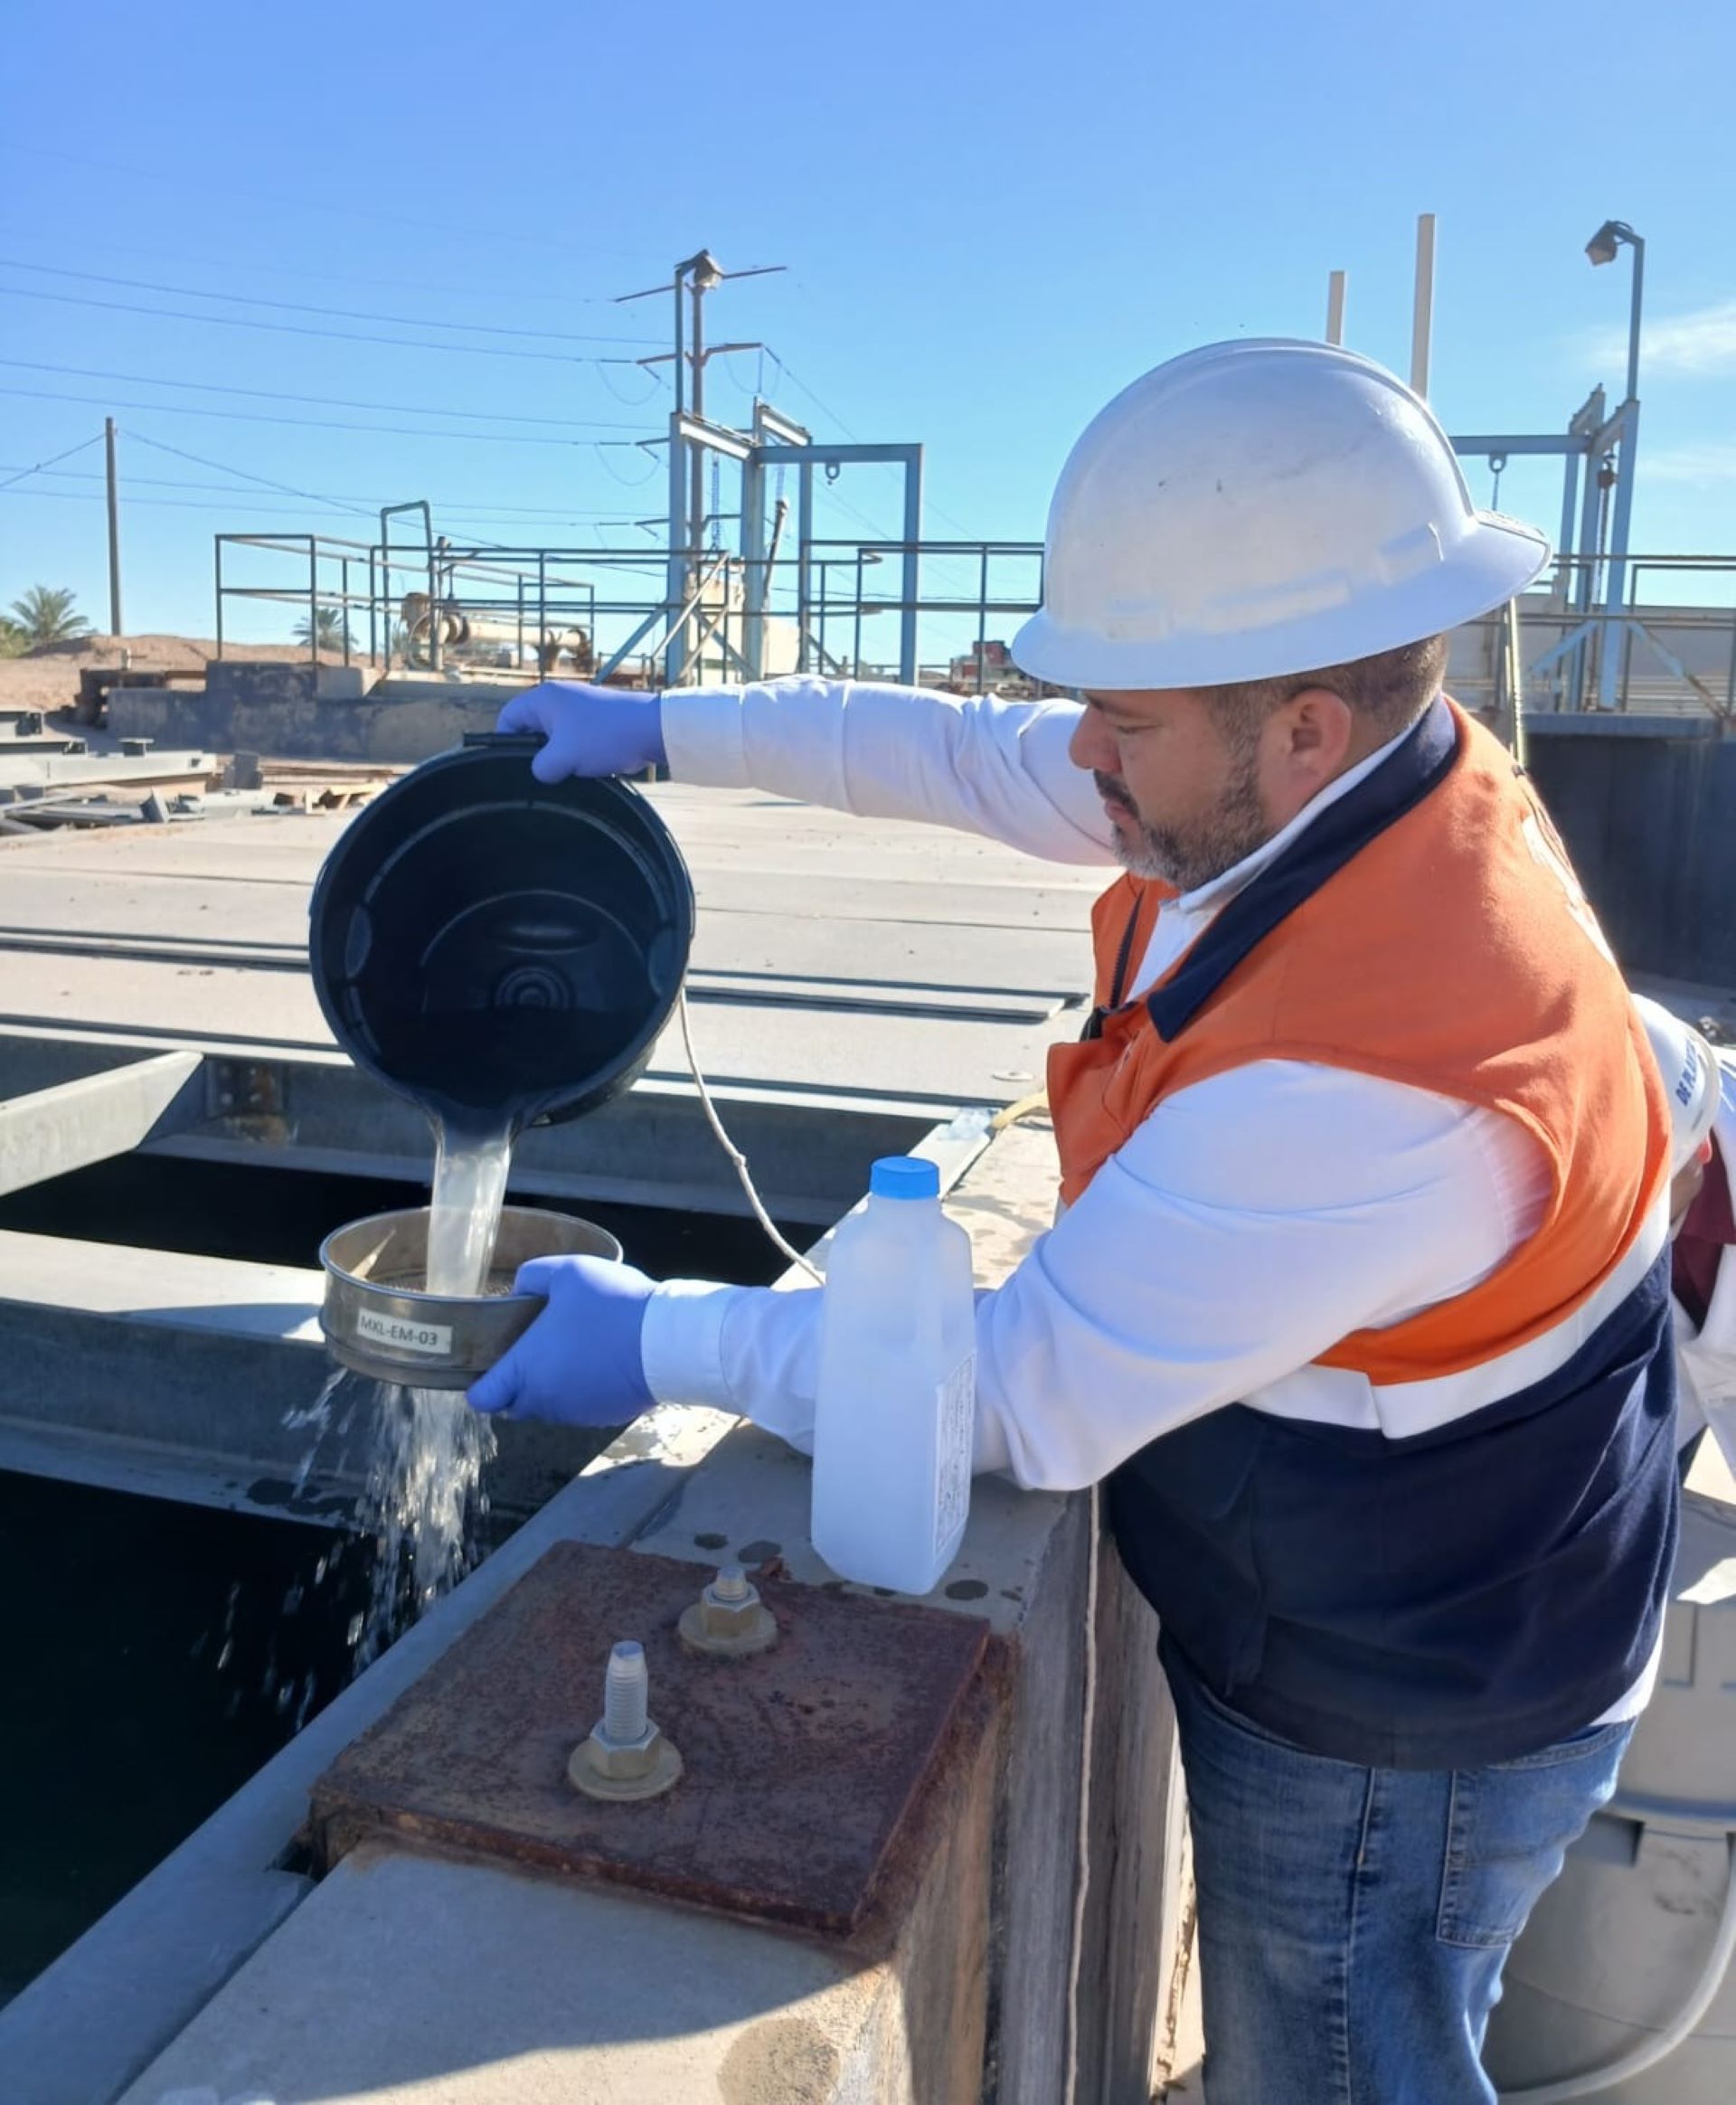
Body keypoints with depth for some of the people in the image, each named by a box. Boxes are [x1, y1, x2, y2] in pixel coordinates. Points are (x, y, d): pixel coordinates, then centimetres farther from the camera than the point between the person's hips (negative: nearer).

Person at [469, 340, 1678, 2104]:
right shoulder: (1353, 776, -11)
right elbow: (979, 754, 1)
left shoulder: (1377, 1076, -39)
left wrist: (665, 1343, -18)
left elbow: (1026, 1396, -28)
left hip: (1397, 1749, -8)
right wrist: (670, 729, 6)